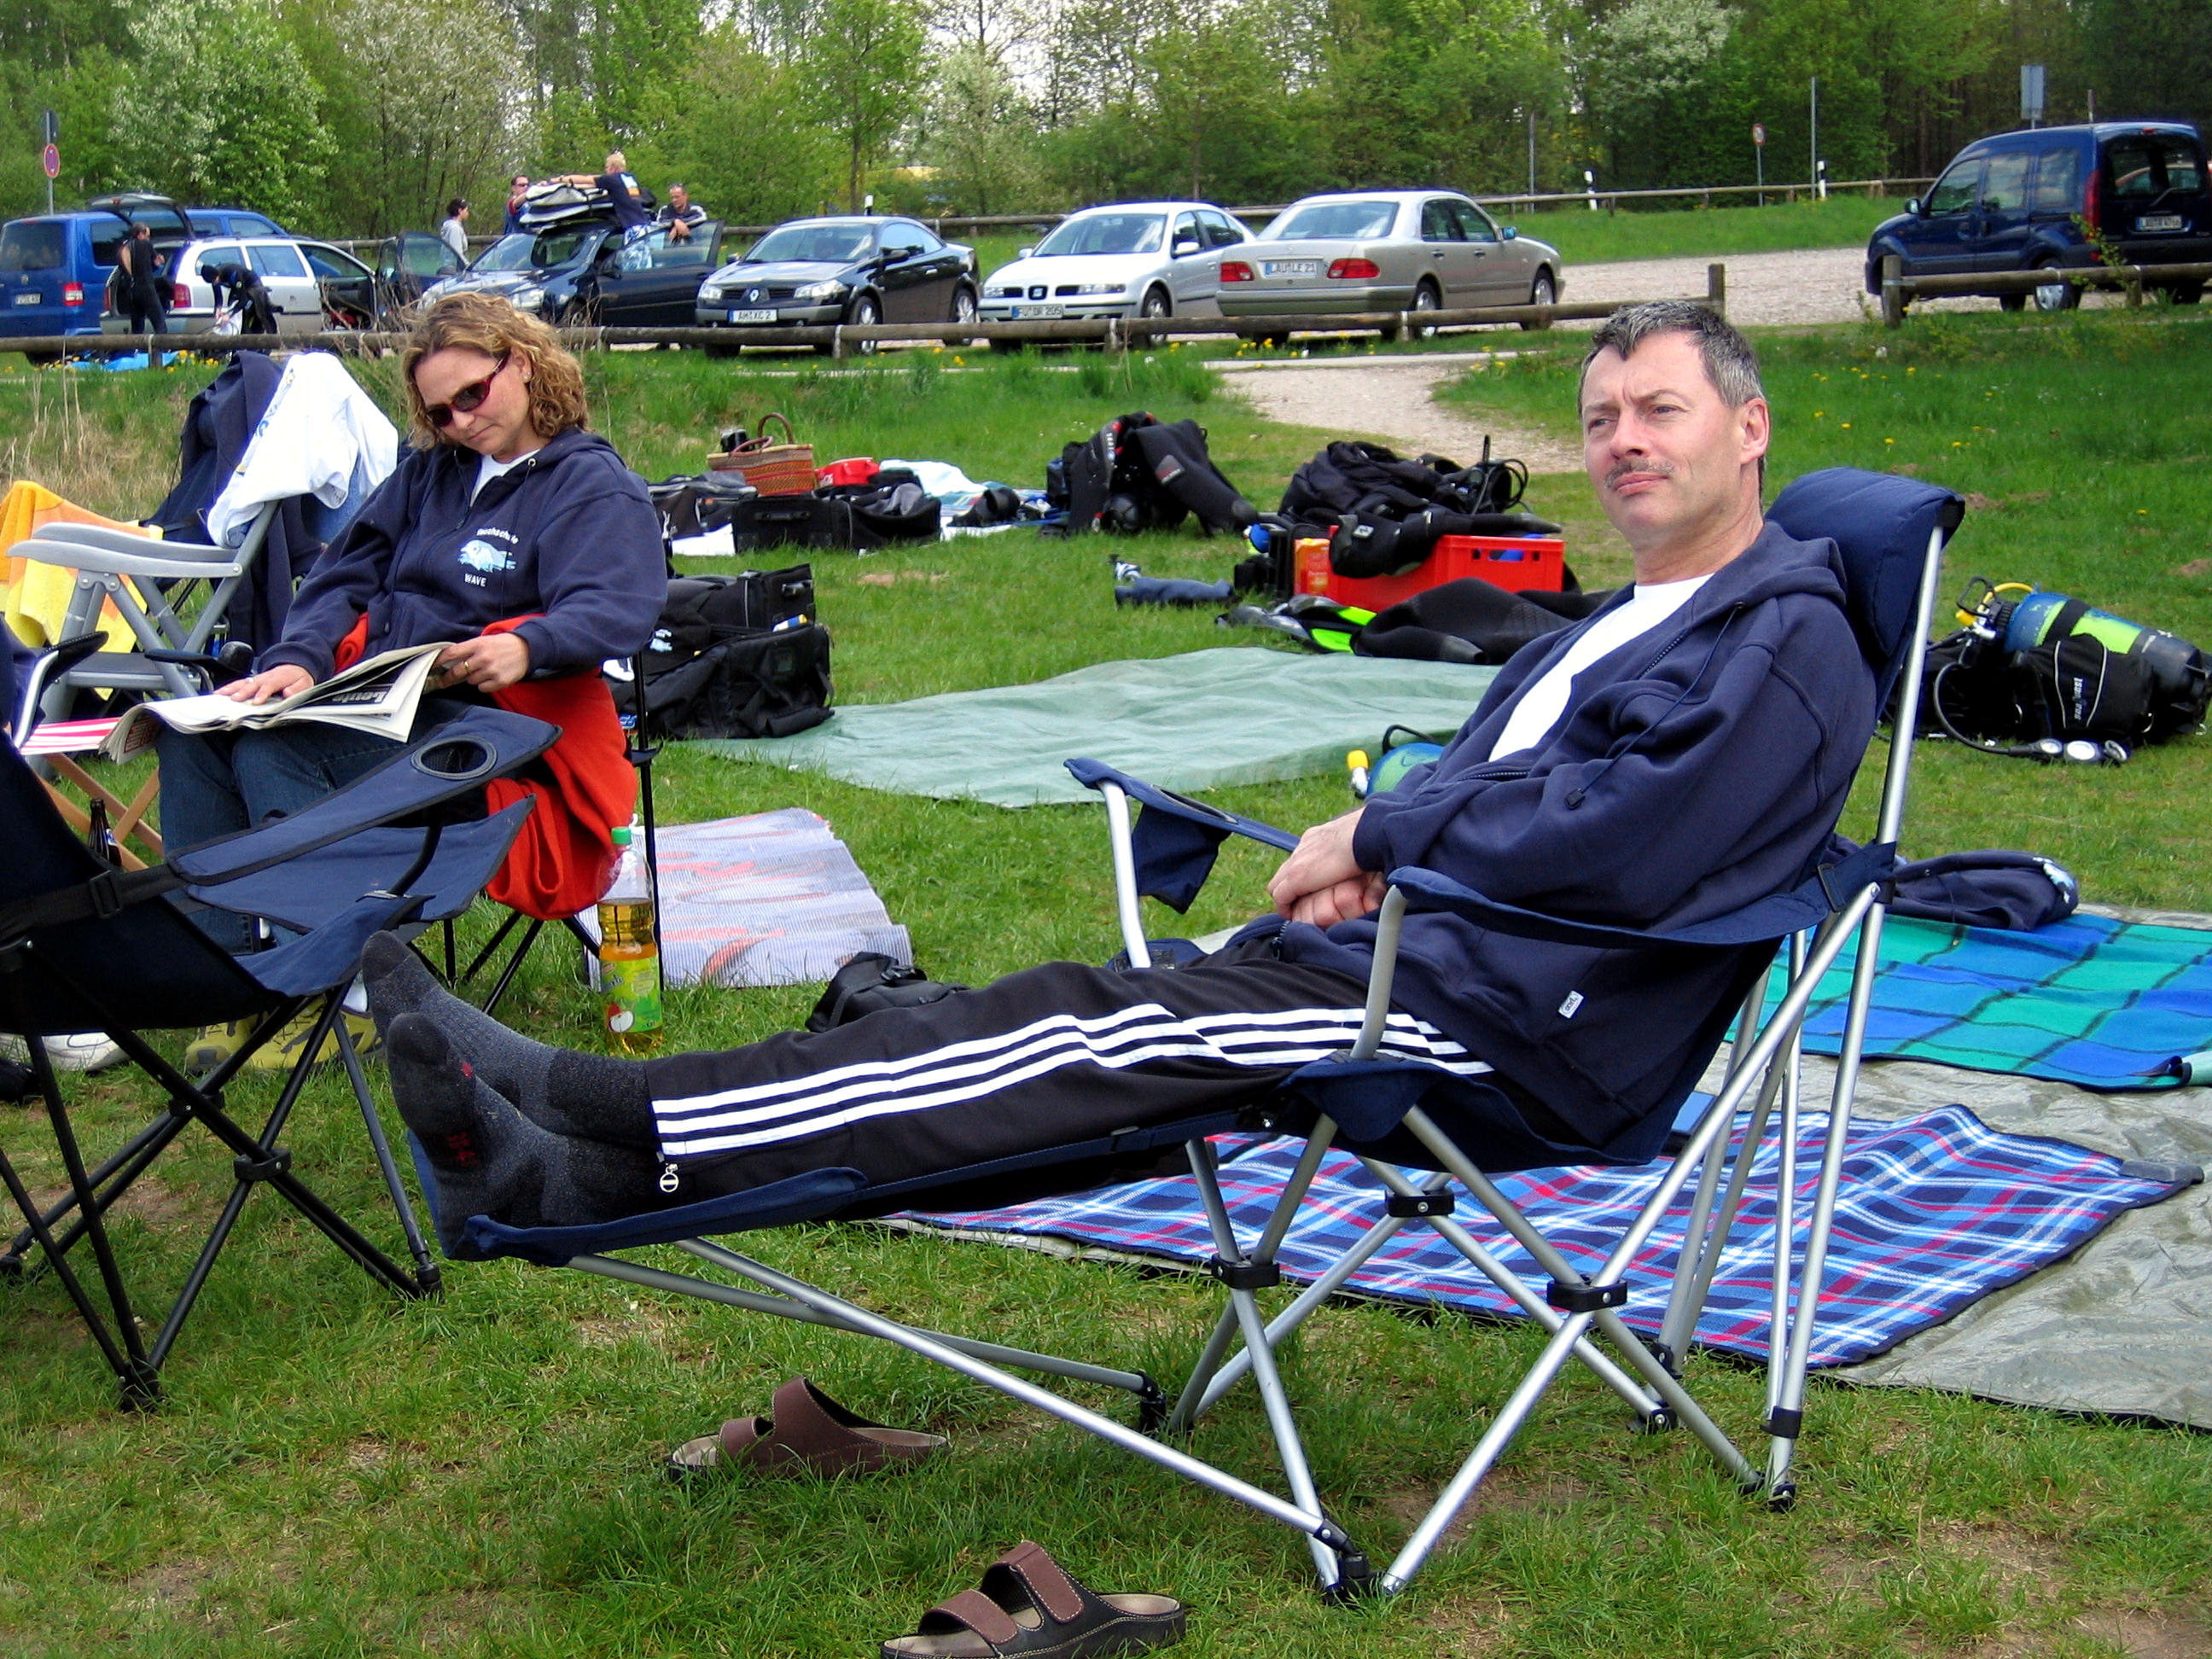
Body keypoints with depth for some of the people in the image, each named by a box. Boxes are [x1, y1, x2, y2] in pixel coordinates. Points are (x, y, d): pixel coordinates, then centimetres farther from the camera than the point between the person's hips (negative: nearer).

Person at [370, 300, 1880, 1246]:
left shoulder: (1789, 639, -6)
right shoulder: (1613, 627, 26)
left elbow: (1621, 840, -19)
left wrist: (1382, 832, -9)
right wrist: (1361, 865, 3)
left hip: (1522, 1027, -9)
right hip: (1415, 947, 9)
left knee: (1091, 1038, -20)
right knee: (1063, 1018, -9)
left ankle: (608, 1133, -24)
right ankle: (584, 1169, -17)